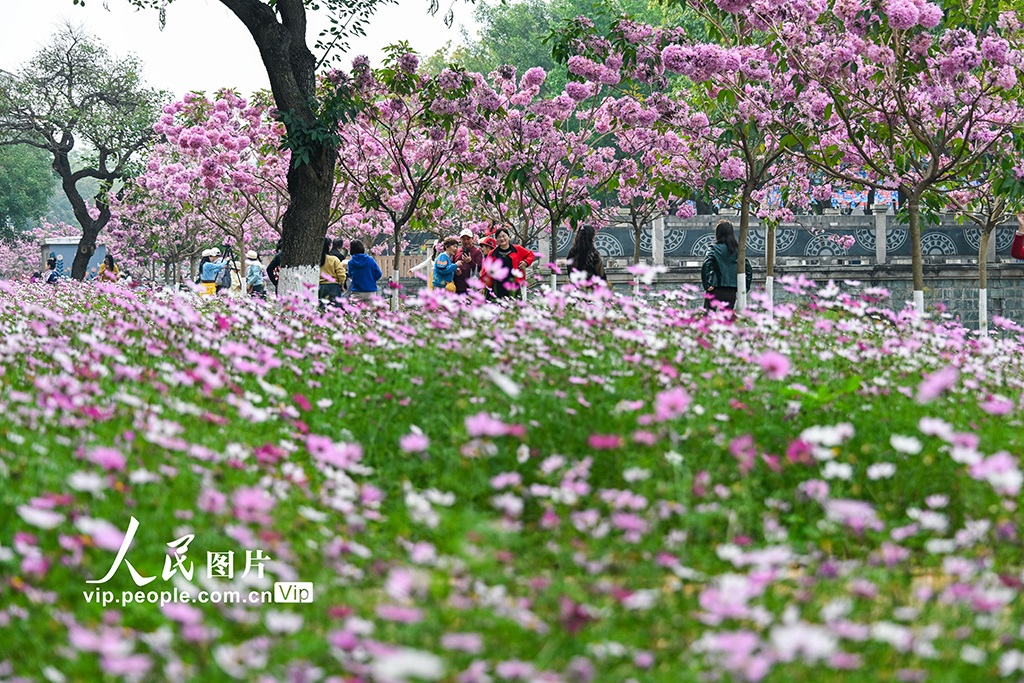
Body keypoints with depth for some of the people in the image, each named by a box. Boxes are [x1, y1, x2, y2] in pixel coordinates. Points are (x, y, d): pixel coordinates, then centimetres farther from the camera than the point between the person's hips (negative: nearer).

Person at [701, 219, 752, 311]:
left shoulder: (714, 248, -4)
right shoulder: (737, 249, 8)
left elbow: (705, 266, -18)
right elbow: (749, 270, 7)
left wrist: (706, 285, -11)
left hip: (716, 291, -4)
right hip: (731, 292, 4)